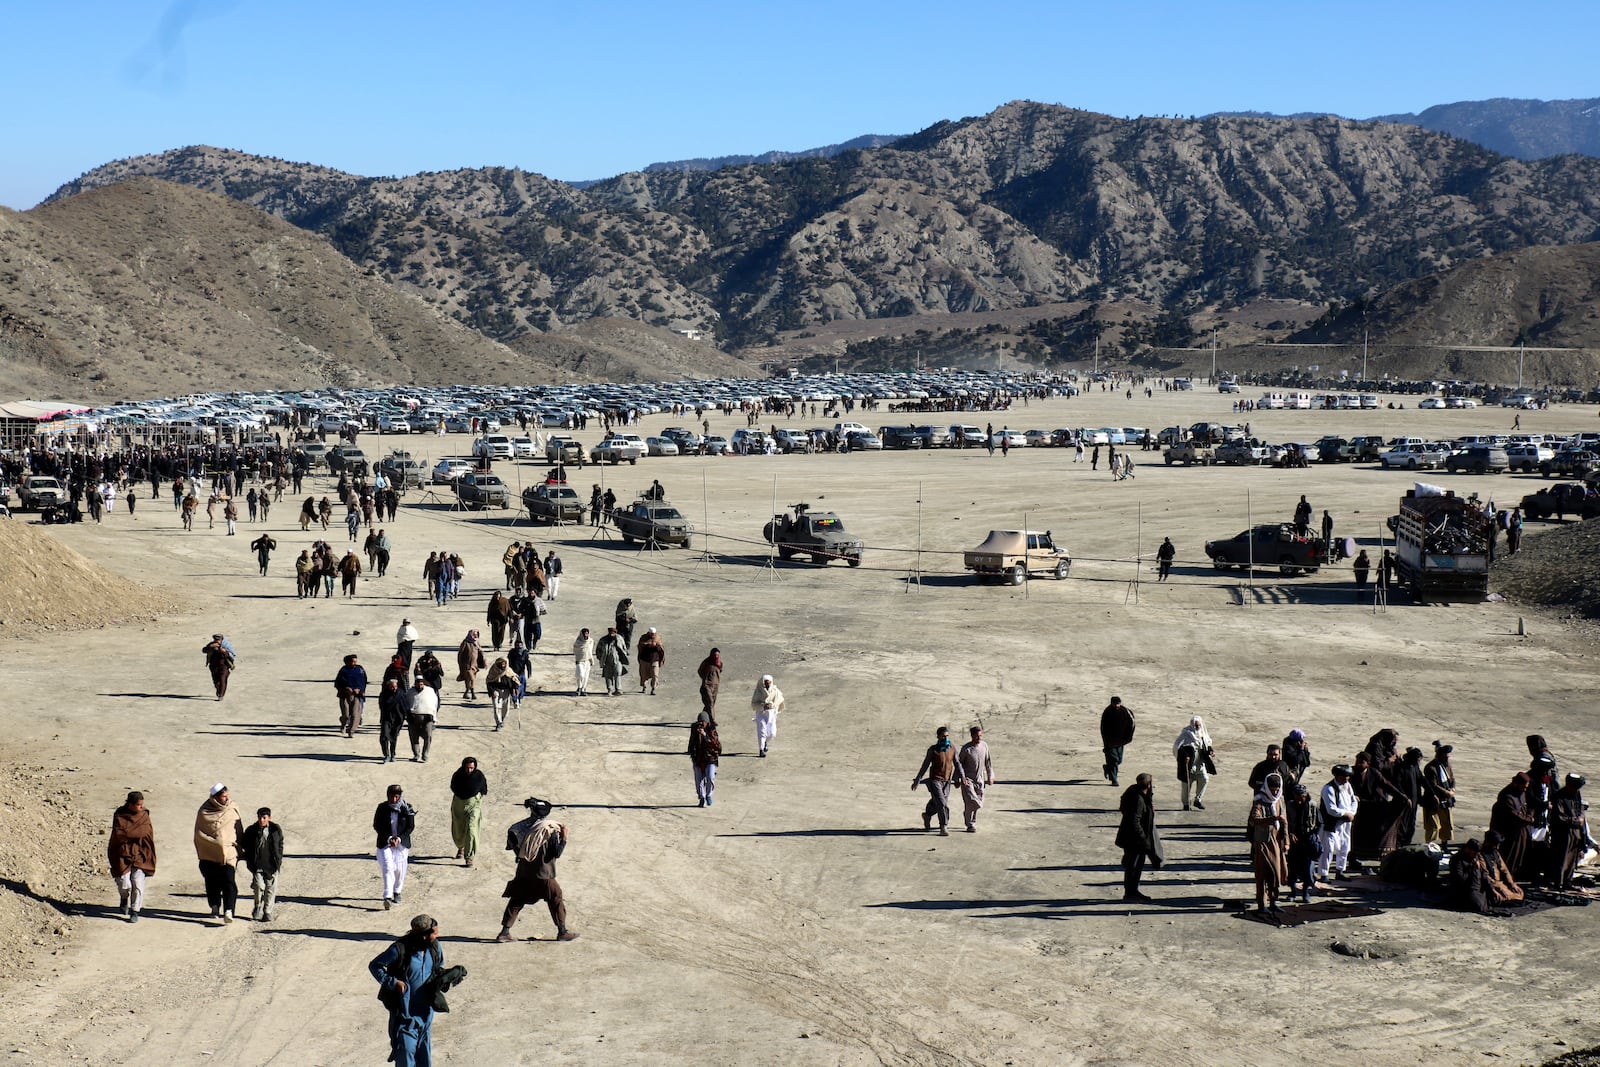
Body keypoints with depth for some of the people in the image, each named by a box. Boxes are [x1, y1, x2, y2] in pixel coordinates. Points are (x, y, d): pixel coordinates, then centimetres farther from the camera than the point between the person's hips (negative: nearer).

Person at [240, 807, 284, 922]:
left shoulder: (276, 830, 1)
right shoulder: (251, 831, 0)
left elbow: (280, 845, 11)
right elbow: (245, 846, 9)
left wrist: (279, 860, 6)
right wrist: (249, 862, 4)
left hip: (272, 864, 1)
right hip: (257, 865, -1)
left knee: (270, 888, 3)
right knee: (259, 885, -15)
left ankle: (267, 912, 16)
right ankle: (257, 906, 10)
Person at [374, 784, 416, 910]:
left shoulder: (407, 808, -5)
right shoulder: (382, 808, -5)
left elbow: (411, 827, -2)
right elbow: (376, 826, -2)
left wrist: (399, 838, -14)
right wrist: (389, 838, -12)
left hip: (402, 843, 1)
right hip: (385, 843, -1)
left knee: (399, 869, 7)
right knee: (387, 868, -14)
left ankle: (397, 892, 31)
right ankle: (388, 897, -21)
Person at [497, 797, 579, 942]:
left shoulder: (522, 828, -2)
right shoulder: (551, 832, -13)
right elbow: (557, 853, -13)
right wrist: (564, 838, -4)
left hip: (523, 875, 3)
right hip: (544, 876, -3)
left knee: (516, 902, 12)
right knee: (556, 901, 10)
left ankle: (504, 932, 8)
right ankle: (562, 932, 14)